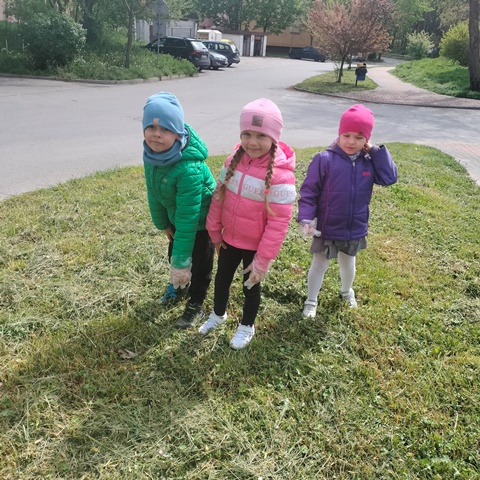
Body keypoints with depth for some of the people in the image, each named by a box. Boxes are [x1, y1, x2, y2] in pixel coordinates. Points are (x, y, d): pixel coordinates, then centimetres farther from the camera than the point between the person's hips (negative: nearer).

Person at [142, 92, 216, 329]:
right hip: (176, 214, 7)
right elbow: (153, 191, -3)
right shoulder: (153, 152, -20)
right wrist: (162, 223, 8)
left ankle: (195, 306, 34)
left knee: (198, 262, 9)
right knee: (174, 254, 26)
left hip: (200, 218, -7)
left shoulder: (189, 167, -42)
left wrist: (181, 261, -35)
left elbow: (188, 217, -39)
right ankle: (179, 286, 54)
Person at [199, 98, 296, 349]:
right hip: (229, 239, 5)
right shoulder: (234, 161, -9)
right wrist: (214, 232, 5)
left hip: (255, 245, -5)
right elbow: (218, 197, 1)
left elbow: (278, 222, -23)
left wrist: (263, 260, -20)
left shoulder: (281, 176, -26)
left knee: (250, 286, 17)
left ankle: (247, 327, 43)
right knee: (221, 279, 23)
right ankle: (218, 314, 51)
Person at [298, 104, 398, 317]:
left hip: (355, 229, 4)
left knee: (348, 263, 26)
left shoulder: (369, 162, -5)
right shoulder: (325, 159, -17)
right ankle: (311, 301, 33)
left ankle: (347, 291, 53)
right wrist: (305, 219, -23)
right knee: (319, 265, 13)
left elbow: (390, 178, -17)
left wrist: (377, 151, -17)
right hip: (326, 229, -3)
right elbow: (308, 191, -15)